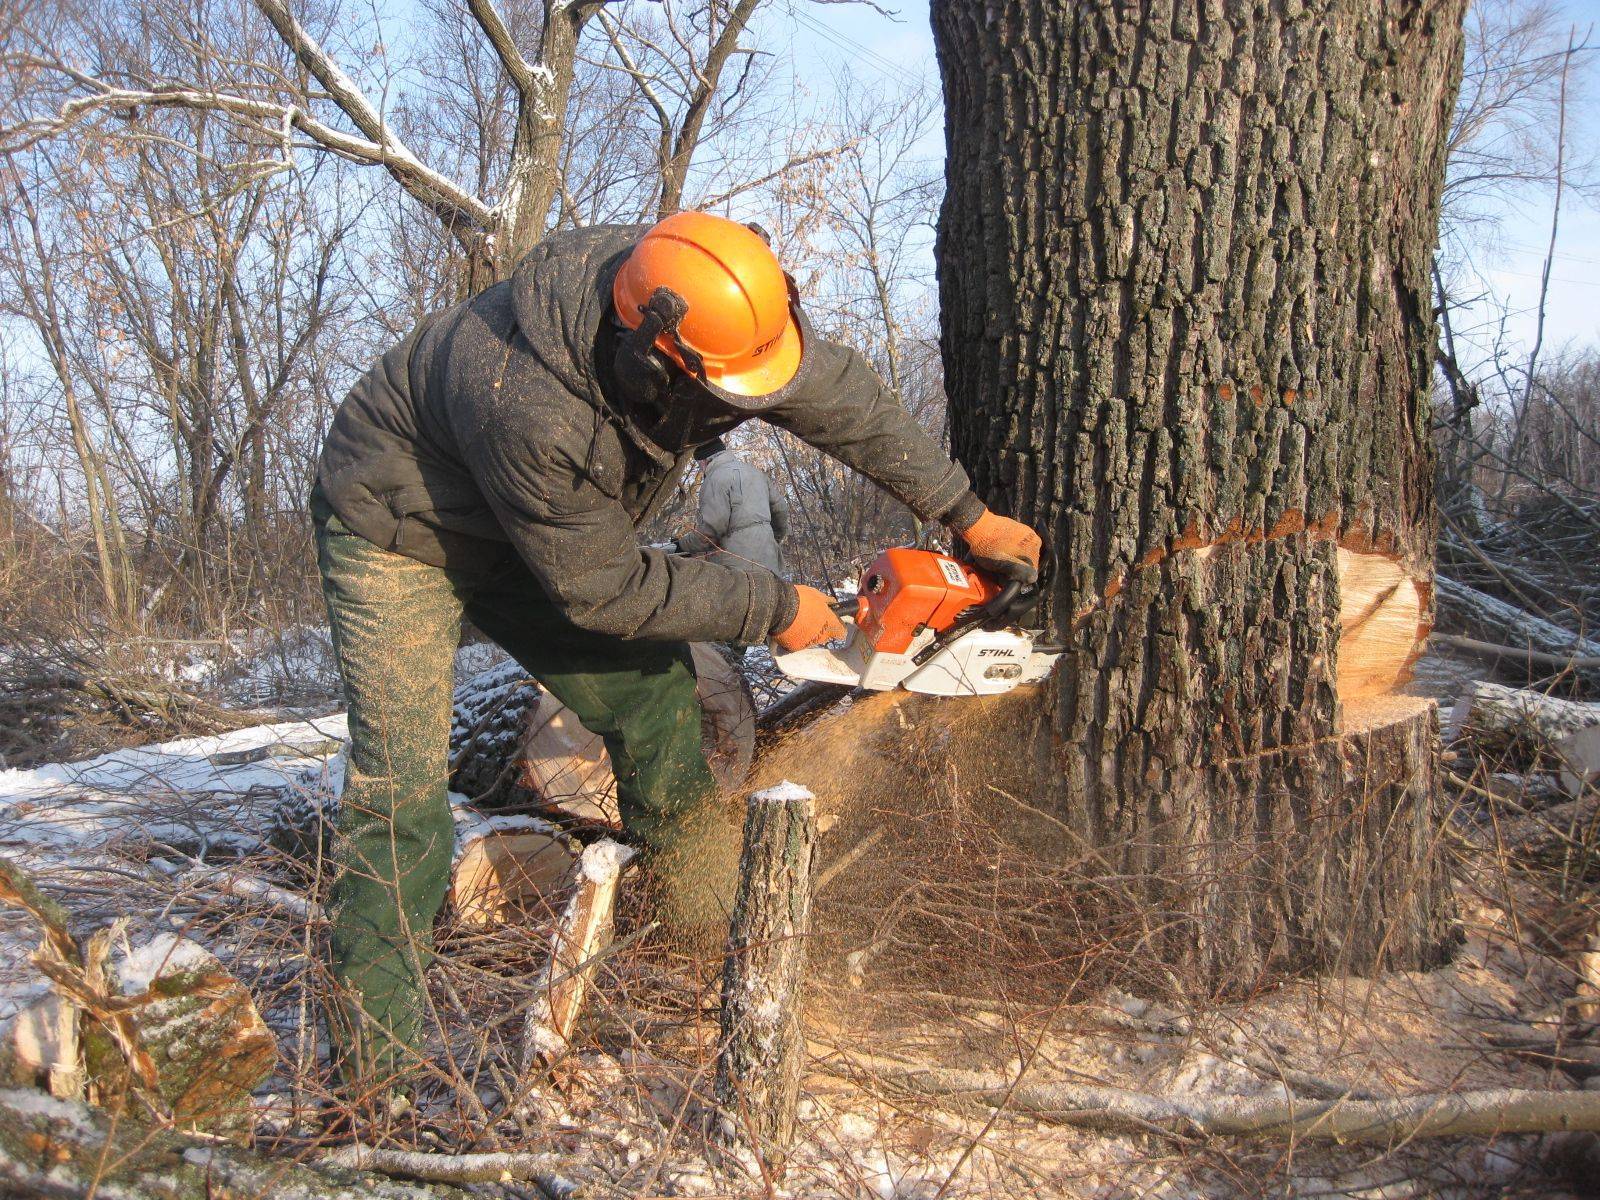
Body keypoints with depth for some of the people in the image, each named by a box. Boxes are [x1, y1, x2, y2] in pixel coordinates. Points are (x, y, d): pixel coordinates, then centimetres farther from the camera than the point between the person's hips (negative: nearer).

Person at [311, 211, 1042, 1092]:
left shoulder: (688, 305, -23)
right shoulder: (532, 412, -43)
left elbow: (842, 396, -9)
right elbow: (604, 589, -28)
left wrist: (969, 516, -3)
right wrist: (770, 610, -20)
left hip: (528, 528, 7)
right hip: (396, 531, -7)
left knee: (652, 692, -1)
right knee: (402, 782, -15)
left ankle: (699, 917, 15)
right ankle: (374, 1059, -7)